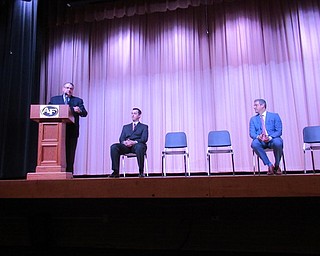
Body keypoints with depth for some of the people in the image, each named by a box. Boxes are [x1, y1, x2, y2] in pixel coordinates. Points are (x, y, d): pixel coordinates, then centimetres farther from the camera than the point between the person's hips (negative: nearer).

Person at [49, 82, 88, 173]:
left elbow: (85, 113, 0)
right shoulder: (54, 99, 16)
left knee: (70, 155, 1)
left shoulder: (78, 100, 12)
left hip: (72, 132, -1)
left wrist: (79, 111, -22)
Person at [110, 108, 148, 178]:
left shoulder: (144, 127, 18)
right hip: (126, 146, 4)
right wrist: (124, 142, -10)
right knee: (113, 147, -26)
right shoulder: (126, 127, 29)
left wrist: (134, 142, -18)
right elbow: (121, 139, 16)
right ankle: (116, 172, -25)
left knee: (139, 147, -40)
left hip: (137, 145, -3)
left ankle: (141, 171, -29)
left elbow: (144, 139, 1)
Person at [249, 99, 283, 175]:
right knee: (254, 144, -34)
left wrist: (270, 137, -20)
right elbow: (252, 133, 5)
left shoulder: (274, 116, 10)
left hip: (273, 140, -1)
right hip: (260, 141, 1)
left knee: (278, 143, -36)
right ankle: (270, 165, -20)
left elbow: (279, 131, 0)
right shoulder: (253, 119, 17)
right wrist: (258, 136, -20)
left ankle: (276, 166, -10)